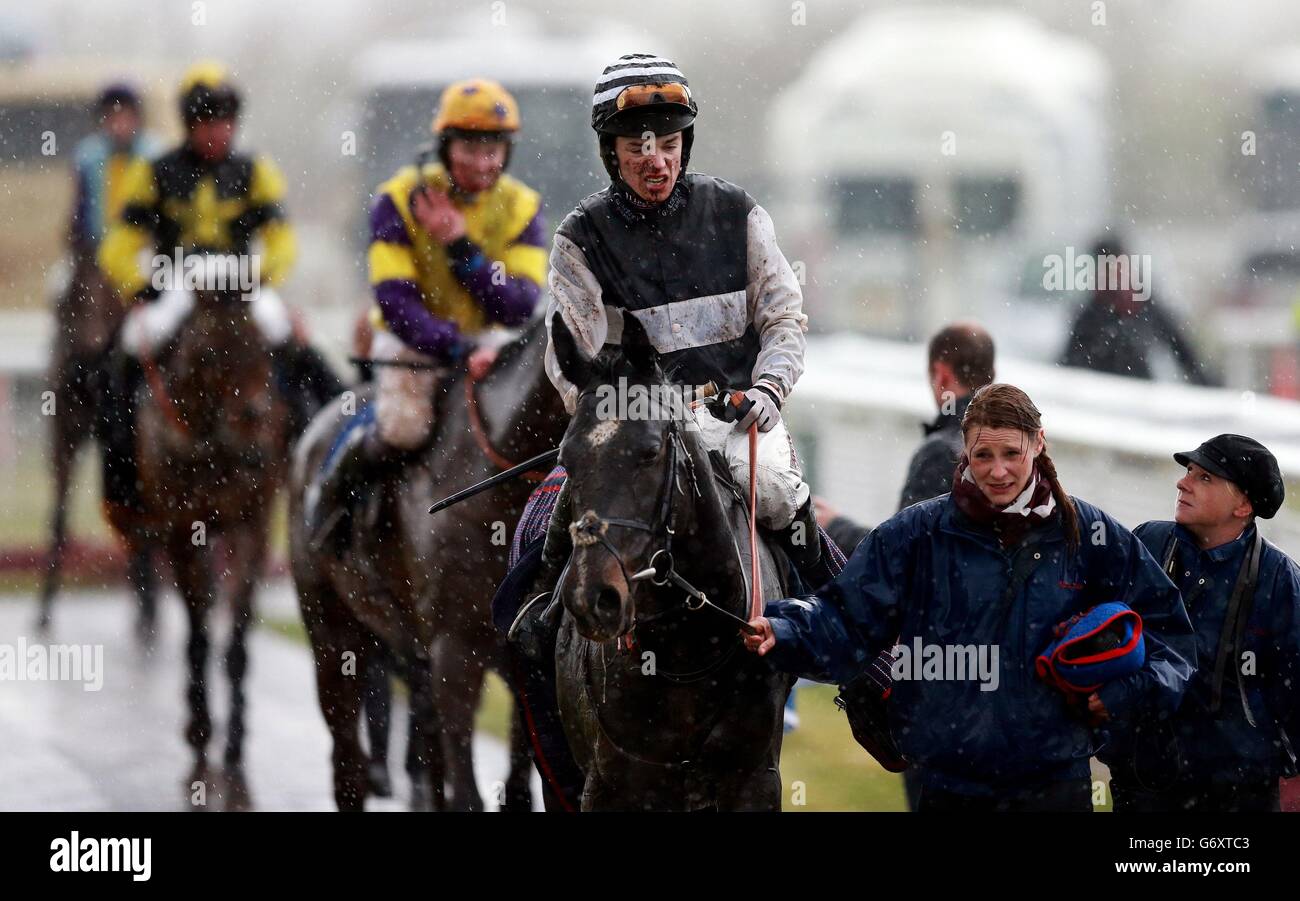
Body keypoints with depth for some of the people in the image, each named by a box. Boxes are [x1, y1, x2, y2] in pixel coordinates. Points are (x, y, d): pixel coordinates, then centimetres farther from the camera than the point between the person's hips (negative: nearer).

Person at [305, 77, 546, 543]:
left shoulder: (521, 207, -8)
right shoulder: (400, 199, -15)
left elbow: (518, 306, -17)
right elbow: (395, 300, -21)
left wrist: (461, 247, -29)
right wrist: (458, 352, -34)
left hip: (485, 337, 3)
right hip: (411, 334, -3)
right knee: (405, 430, -27)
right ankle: (339, 483, 6)